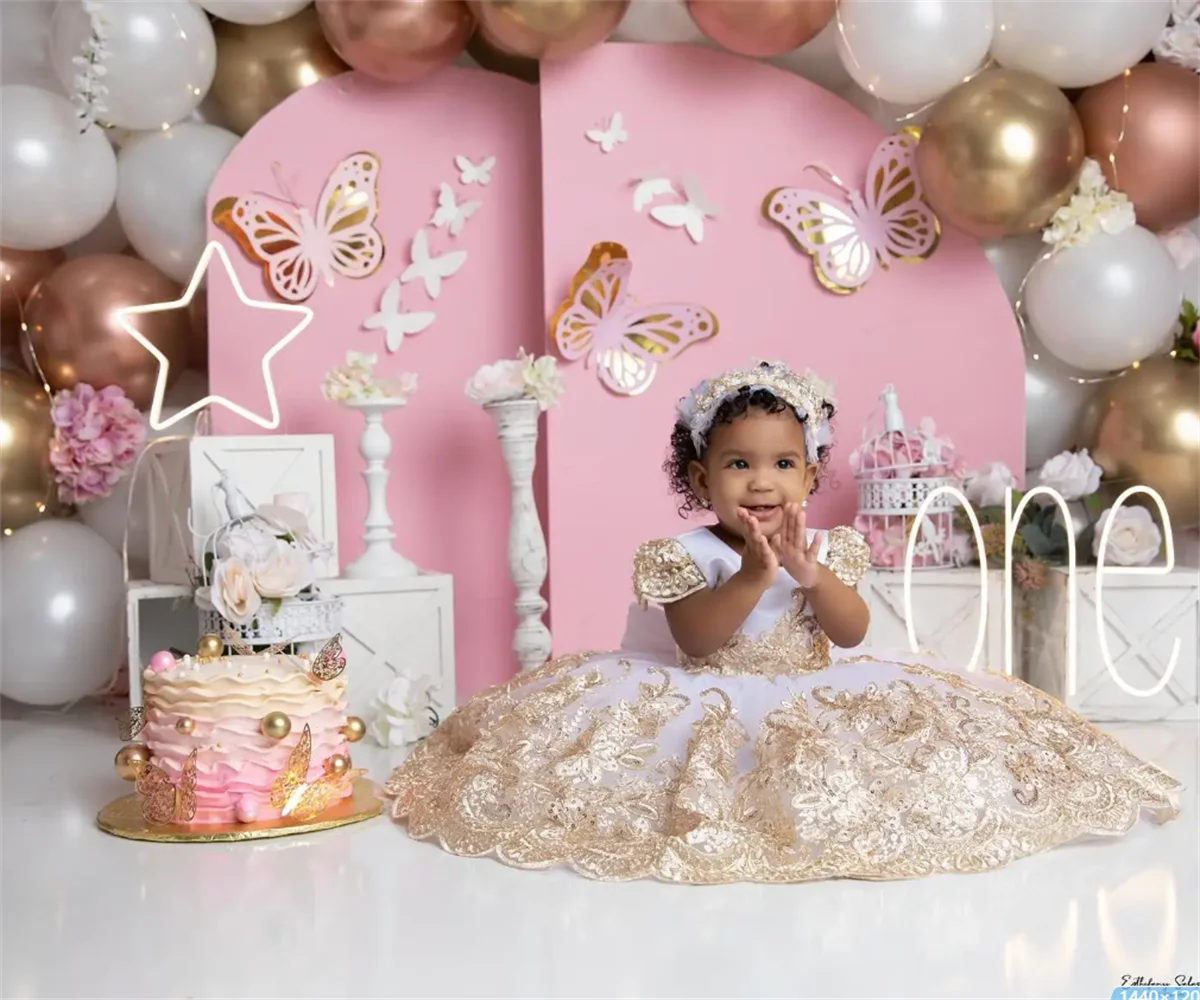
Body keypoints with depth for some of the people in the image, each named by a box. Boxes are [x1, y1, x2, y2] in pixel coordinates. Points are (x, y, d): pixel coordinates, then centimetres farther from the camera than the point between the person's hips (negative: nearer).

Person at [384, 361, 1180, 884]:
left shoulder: (825, 550, 1)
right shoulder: (687, 554, -9)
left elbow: (852, 635, -10)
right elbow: (693, 640, -21)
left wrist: (809, 575, -26)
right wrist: (753, 578, -32)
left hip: (817, 699, 3)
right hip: (711, 705, -3)